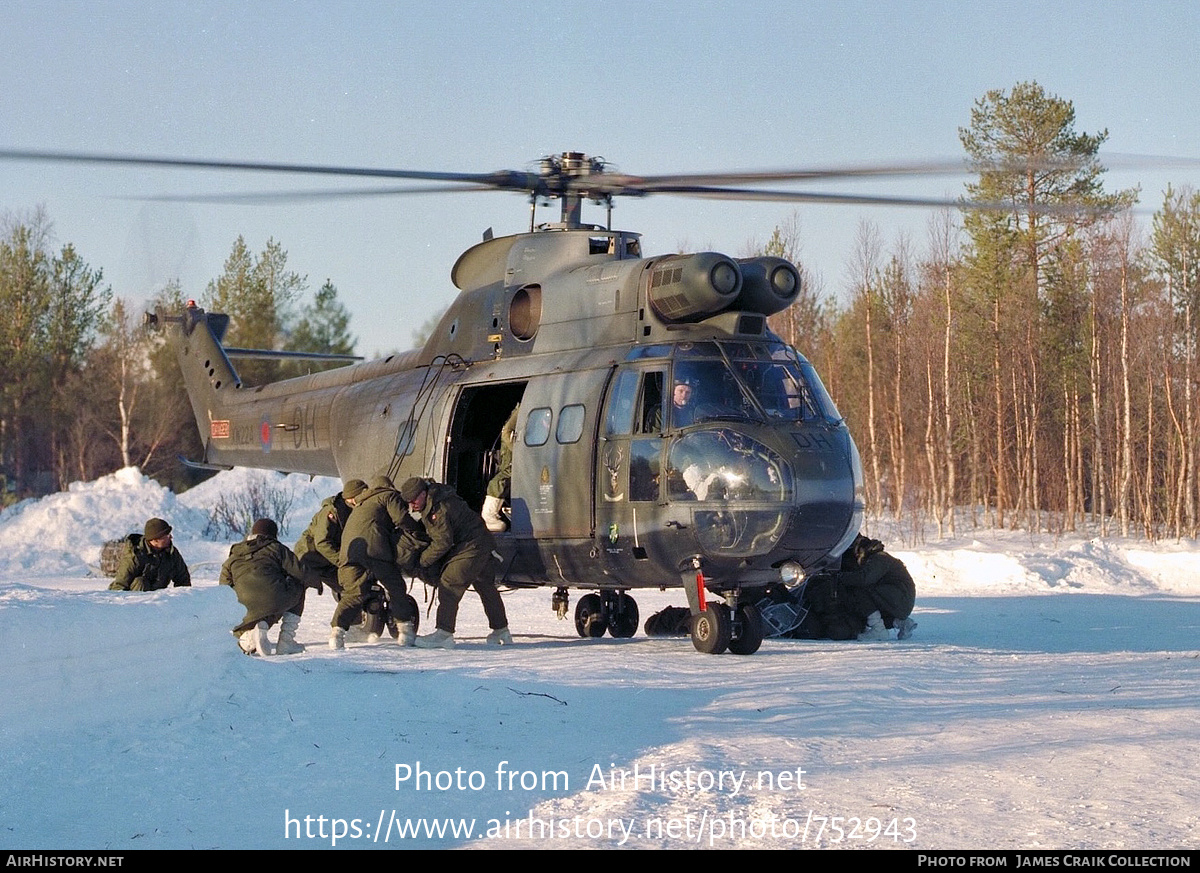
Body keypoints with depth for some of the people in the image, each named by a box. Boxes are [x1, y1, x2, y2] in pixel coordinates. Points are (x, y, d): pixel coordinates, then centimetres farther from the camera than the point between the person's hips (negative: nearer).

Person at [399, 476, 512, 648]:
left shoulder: (440, 508, -23)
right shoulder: (430, 503, 10)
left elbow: (443, 542, -20)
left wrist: (422, 560, -10)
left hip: (471, 547, -11)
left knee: (449, 585, -16)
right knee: (486, 588, 18)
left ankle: (444, 633, -22)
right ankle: (501, 632, 28)